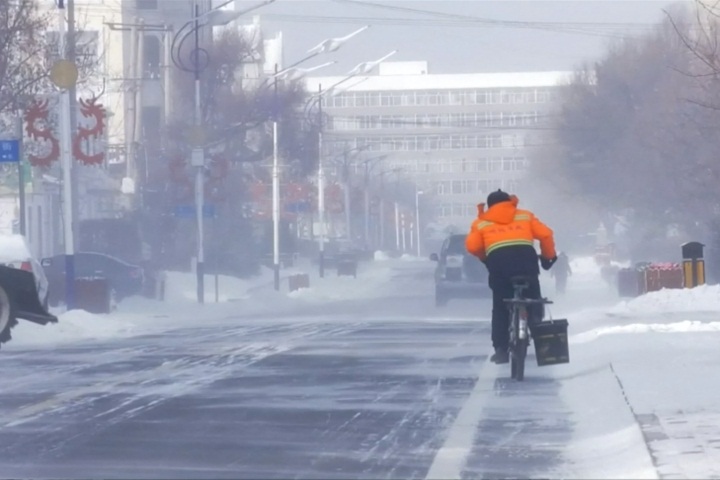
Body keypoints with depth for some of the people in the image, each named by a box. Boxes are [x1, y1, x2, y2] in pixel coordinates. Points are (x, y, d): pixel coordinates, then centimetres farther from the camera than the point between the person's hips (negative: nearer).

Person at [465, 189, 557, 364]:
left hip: (498, 260, 0)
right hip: (525, 257, 0)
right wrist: (549, 255, 30)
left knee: (500, 308, 12)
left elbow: (472, 246, 10)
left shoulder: (481, 222, 22)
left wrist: (485, 258, 29)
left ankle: (501, 350, 4)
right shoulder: (525, 216, 25)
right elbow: (545, 234, 15)